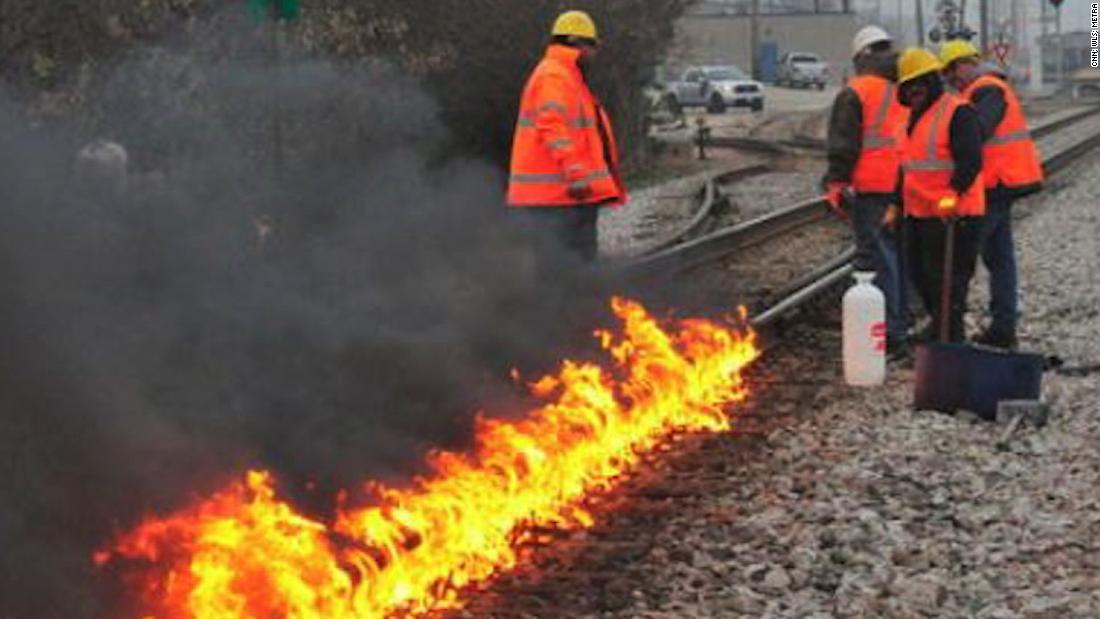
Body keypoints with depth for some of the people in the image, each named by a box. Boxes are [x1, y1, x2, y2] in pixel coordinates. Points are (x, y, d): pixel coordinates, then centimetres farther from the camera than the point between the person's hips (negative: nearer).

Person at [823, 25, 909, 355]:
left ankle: (888, 334, -8)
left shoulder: (856, 93, -7)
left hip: (872, 190, -6)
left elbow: (844, 144, -10)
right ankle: (898, 325, 26)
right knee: (899, 255, 17)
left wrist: (836, 182, -4)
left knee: (876, 257, -5)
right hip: (908, 189, 6)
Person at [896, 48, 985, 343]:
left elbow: (970, 160, -23)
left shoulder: (958, 112, -12)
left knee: (946, 282, -8)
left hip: (952, 216, -10)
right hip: (919, 216, 10)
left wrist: (952, 195, -32)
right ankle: (942, 333, 32)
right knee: (922, 277, 17)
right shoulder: (915, 116, 17)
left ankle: (949, 341, -2)